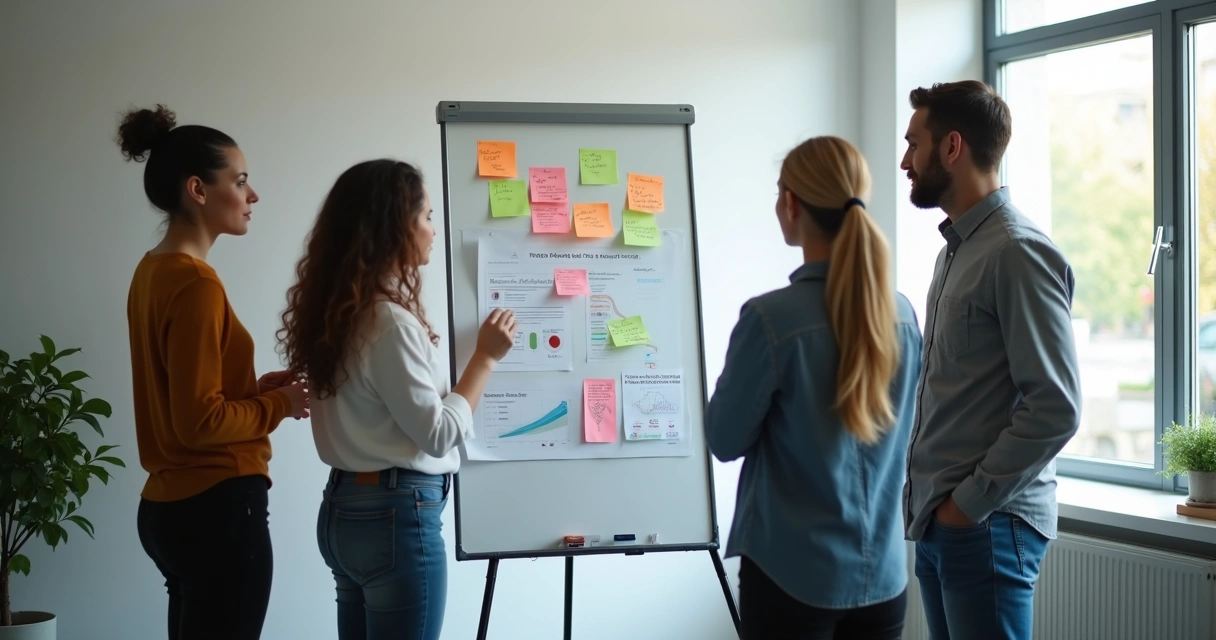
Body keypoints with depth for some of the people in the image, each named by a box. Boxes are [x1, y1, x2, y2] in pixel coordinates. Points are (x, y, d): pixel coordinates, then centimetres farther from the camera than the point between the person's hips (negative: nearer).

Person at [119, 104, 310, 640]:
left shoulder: (155, 270, 11)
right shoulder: (196, 282, -18)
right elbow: (200, 420, -20)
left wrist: (254, 388, 8)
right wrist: (279, 404, -7)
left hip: (171, 504, 10)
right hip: (216, 508, -10)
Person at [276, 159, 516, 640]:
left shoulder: (339, 311, 8)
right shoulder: (389, 319, -18)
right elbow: (439, 434, -15)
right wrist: (486, 357, -8)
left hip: (346, 507, 9)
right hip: (396, 515, -9)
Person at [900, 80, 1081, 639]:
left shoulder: (1019, 252, -14)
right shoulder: (956, 250, 13)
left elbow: (1056, 408, -18)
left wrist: (972, 502, -14)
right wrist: (928, 496, 9)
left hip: (986, 525, -8)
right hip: (938, 520, 8)